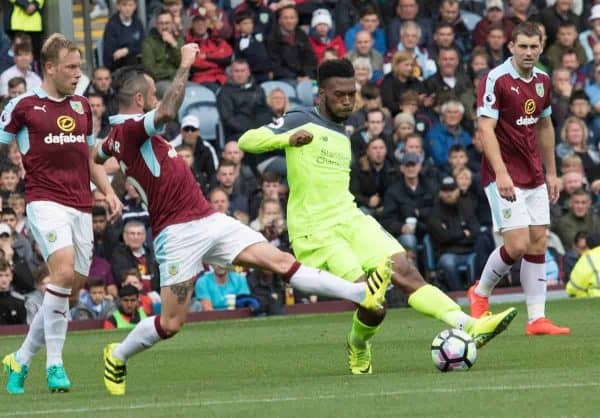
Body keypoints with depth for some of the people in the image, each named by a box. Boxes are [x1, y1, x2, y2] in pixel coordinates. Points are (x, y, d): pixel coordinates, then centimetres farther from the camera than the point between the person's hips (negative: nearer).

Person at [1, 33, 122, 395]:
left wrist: (109, 191, 10)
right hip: (46, 201, -6)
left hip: (81, 208, 6)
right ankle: (54, 364, -21)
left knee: (71, 291, 3)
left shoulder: (82, 107, 16)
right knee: (64, 270, -27)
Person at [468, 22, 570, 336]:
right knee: (517, 245, -13)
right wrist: (501, 173, -29)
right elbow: (485, 127, -20)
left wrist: (551, 172, 19)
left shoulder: (542, 81, 8)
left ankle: (537, 319, 5)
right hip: (505, 177, -7)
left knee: (538, 243, 3)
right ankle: (480, 293, 12)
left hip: (534, 177, 7)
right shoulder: (496, 80, -14)